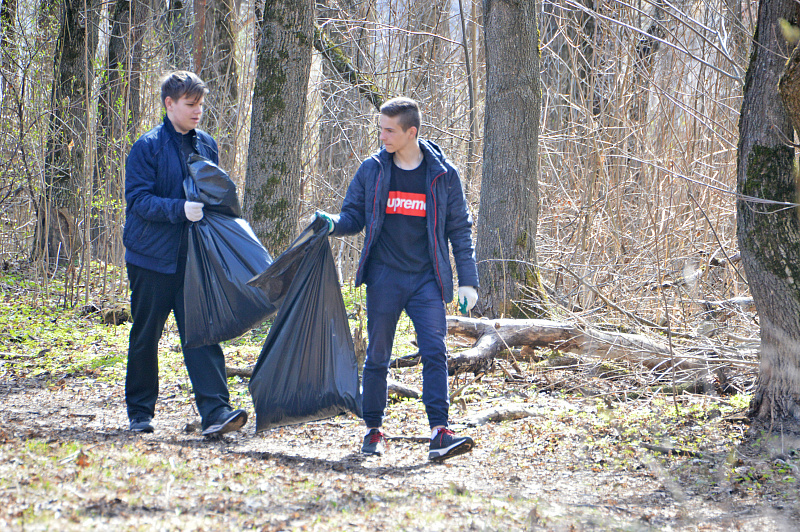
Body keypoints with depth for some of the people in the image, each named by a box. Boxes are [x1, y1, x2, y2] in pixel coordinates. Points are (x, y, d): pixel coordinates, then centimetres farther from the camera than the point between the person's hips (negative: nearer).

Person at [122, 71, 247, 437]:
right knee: (145, 338, 7)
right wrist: (180, 209, -25)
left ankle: (215, 412, -15)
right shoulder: (148, 147, -6)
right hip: (152, 257, -4)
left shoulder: (206, 145, 12)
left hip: (194, 258, 4)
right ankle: (140, 413, 20)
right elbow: (138, 200, -13)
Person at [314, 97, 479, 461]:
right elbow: (354, 216, 10)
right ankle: (373, 430, 16)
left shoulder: (443, 175, 1)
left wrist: (467, 280, 2)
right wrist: (331, 223, -14)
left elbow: (460, 229, 6)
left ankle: (439, 432, -17)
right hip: (384, 277, 1)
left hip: (426, 280, -1)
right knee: (377, 357, 5)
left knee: (435, 352, -12)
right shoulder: (371, 171, 3)